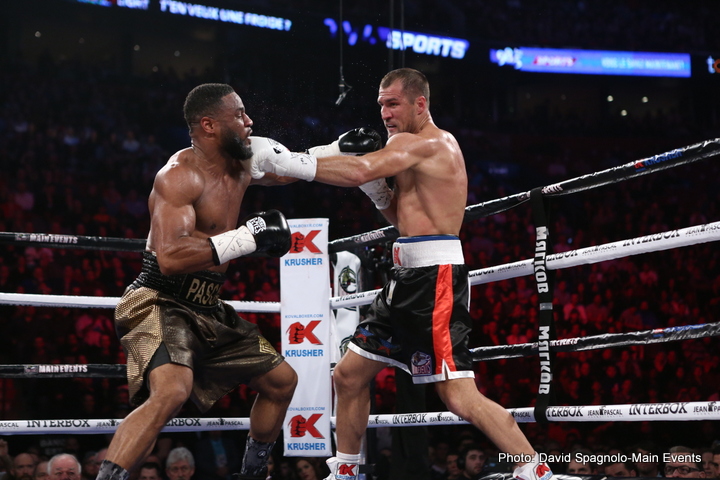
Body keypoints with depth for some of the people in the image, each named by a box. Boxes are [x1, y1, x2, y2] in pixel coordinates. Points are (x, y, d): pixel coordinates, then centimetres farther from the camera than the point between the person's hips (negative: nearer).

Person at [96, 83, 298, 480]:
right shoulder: (180, 175, -20)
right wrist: (247, 238, -30)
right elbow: (170, 257, -33)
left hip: (206, 310, 9)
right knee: (172, 391, -36)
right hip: (160, 303, -9)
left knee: (281, 380, 18)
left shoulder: (240, 167, 6)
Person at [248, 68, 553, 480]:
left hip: (436, 278, -11)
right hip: (410, 278, 11)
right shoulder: (427, 148, 20)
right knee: (349, 376, 14)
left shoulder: (425, 143, -11)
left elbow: (358, 173, -27)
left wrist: (283, 160, -24)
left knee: (460, 397, -16)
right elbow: (401, 214, 22)